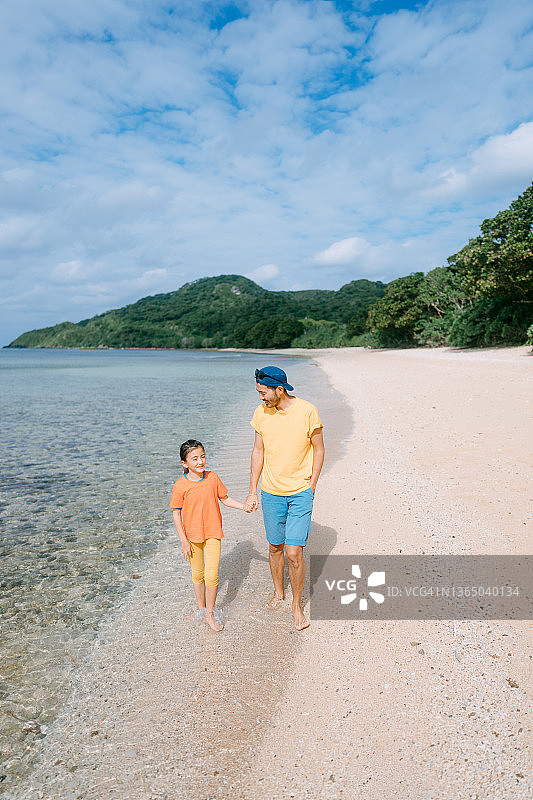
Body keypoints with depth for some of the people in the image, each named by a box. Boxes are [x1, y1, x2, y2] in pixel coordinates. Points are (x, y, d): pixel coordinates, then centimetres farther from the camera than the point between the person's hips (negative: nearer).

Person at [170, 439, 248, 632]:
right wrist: (183, 540, -8)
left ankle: (210, 614, 14)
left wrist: (243, 506, -4)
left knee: (212, 575, -5)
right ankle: (201, 608, 37)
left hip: (212, 533, 1)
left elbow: (224, 499, 10)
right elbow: (176, 514, -7)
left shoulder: (213, 478, -5)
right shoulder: (181, 485, -12)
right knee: (198, 574, 15)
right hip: (192, 535, -1)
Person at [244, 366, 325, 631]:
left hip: (300, 492, -3)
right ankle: (278, 593, 40)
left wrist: (311, 487, -5)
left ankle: (297, 605, 18)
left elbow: (319, 450, -2)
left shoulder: (308, 411, -14)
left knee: (294, 552, -5)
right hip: (271, 492, 3)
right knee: (275, 547, 16)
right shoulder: (261, 413, -3)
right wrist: (252, 491, 6)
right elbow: (258, 452, 6)